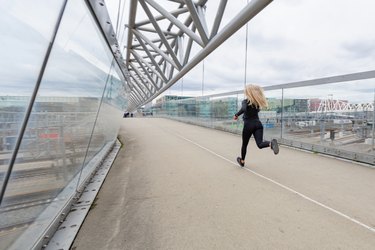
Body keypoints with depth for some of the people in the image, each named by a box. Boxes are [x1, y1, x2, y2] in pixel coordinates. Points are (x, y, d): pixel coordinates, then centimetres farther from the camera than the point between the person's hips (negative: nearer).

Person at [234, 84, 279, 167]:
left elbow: (244, 109, -28)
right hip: (258, 124, 4)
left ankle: (242, 161, 32)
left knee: (244, 144, 15)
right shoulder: (257, 102, 11)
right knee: (260, 144, -7)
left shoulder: (245, 101, -6)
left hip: (248, 125, -4)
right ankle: (271, 143, -39)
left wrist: (236, 115, -16)